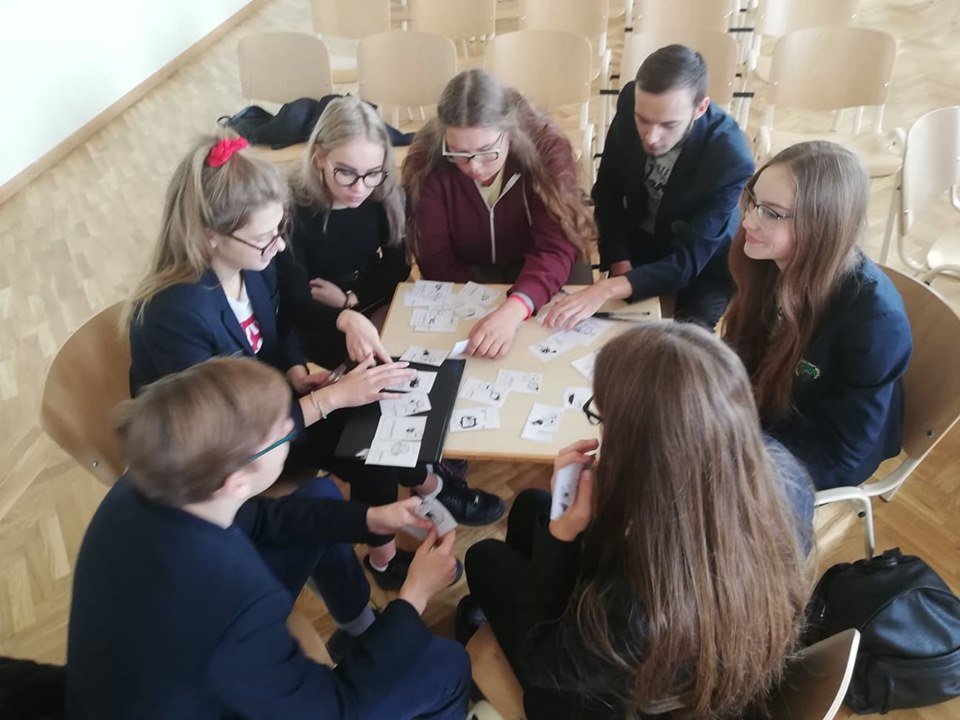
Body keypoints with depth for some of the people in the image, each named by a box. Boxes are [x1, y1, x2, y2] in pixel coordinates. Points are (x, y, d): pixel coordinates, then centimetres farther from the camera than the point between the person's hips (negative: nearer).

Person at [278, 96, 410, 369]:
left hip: (373, 308, 5)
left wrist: (349, 299, -13)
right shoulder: (292, 209, -24)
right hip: (318, 329, -4)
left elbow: (398, 267, 1)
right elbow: (295, 304, -28)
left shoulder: (385, 195, -11)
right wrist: (345, 319, -48)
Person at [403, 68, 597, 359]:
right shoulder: (427, 160, -21)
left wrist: (513, 309, -50)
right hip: (467, 273, 2)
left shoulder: (547, 147, -25)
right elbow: (435, 257, -15)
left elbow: (555, 249, -32)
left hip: (539, 268, -1)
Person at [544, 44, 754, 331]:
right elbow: (607, 192, -7)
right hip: (636, 244, 3)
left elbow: (688, 260, -34)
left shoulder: (731, 159, -33)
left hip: (702, 267, -3)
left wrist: (607, 290, -49)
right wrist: (621, 268, -18)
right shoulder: (630, 103, -21)